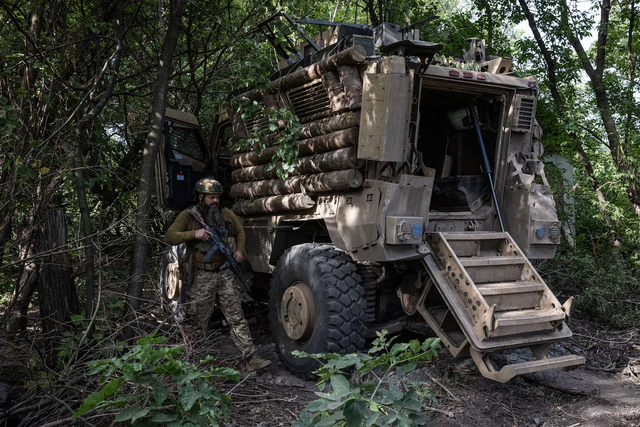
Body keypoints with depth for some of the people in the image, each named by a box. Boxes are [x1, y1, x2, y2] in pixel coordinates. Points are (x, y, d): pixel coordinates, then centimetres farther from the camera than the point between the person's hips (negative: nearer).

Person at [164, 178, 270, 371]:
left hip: (224, 273, 3)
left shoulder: (225, 214, 7)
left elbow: (239, 232, 23)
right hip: (201, 277, -3)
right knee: (197, 322, 6)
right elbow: (169, 237, -14)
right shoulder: (188, 216, -5)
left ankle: (251, 358, 3)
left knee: (236, 317, 2)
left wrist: (239, 250, 4)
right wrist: (194, 234, -25)